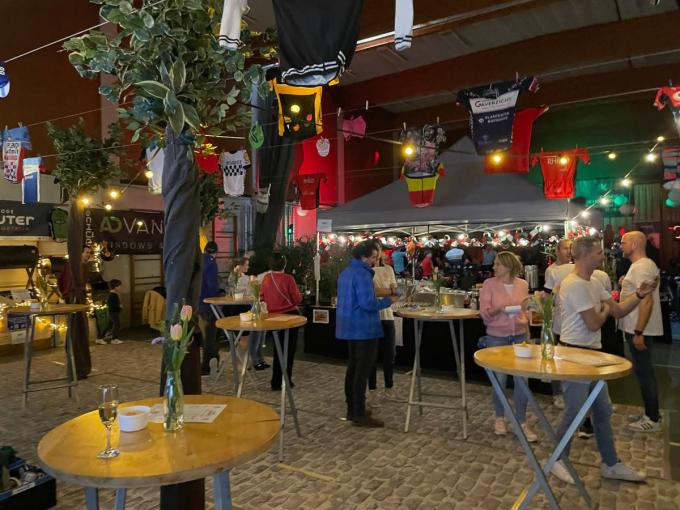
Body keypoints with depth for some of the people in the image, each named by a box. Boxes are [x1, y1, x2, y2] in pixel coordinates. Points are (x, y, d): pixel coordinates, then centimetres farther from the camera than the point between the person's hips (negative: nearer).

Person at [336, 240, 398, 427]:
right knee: (363, 370, -4)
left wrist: (377, 294, 18)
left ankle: (352, 409, 23)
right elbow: (368, 303, -24)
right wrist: (388, 300, -11)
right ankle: (359, 415, 0)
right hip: (363, 328, -10)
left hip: (350, 327, 10)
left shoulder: (345, 272, 13)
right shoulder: (362, 274, -18)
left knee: (353, 367, 15)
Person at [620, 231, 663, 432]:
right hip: (637, 328, 10)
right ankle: (652, 414, 26)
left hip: (639, 329, -10)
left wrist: (638, 332, -26)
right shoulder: (640, 265, 14)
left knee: (644, 372, -2)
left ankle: (652, 419, 8)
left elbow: (647, 300, -25)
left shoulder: (642, 266, -18)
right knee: (644, 371, 16)